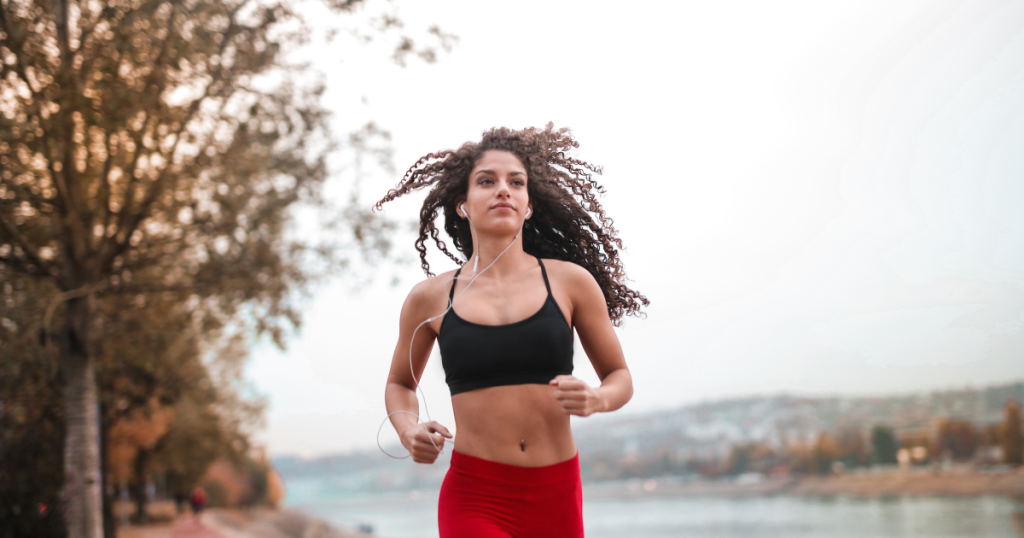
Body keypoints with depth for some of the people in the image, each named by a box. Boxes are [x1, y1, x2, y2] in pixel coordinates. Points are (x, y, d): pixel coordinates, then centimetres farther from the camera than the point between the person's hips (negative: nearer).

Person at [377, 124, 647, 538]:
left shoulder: (570, 281, 3)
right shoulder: (431, 298, 4)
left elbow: (620, 377, 13)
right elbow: (400, 383, 20)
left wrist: (595, 399, -9)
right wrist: (408, 431, 0)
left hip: (556, 498, 2)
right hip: (475, 499, -1)